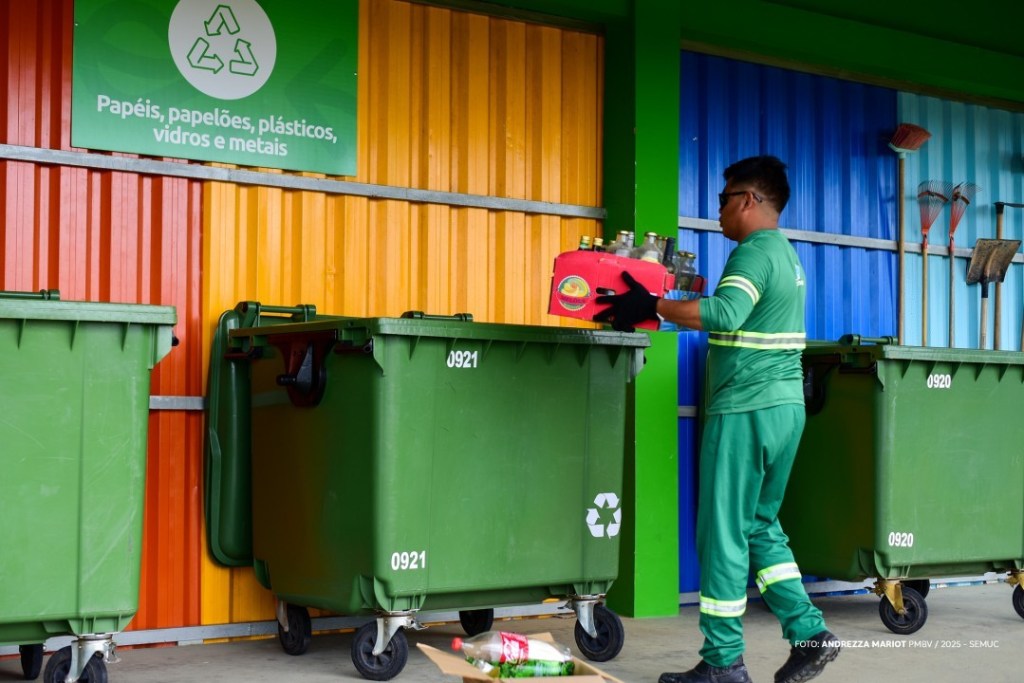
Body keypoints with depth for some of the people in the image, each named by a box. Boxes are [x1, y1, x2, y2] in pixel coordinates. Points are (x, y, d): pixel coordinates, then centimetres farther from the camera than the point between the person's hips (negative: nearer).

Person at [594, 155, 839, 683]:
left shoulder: (754, 252, -12)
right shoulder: (786, 253, 19)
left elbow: (725, 314, -29)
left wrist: (652, 307, -26)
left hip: (747, 410, -10)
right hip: (784, 406, 10)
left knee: (723, 533, -3)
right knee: (759, 526, 17)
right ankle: (809, 634, 13)